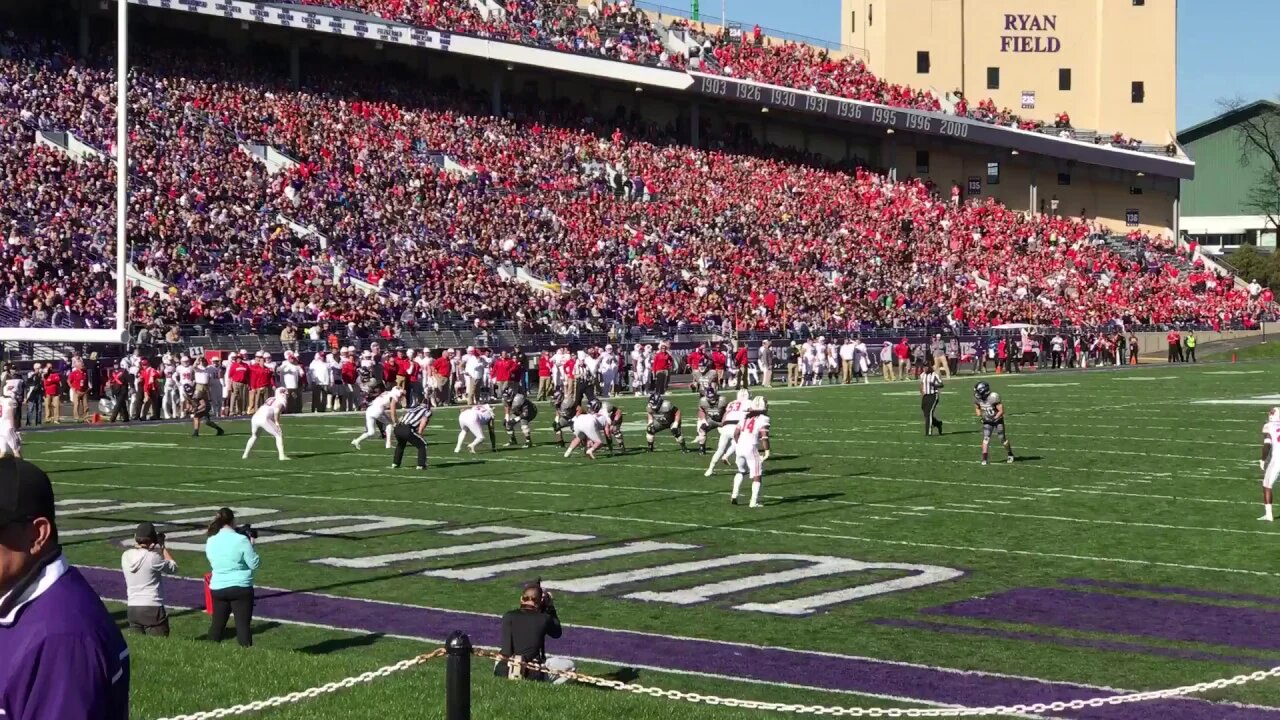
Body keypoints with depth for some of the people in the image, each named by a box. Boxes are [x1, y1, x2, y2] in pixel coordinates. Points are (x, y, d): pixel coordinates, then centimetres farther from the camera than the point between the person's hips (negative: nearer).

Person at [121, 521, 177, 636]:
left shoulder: (126, 556, 3)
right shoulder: (153, 557, -14)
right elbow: (173, 567, 0)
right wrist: (163, 547, 7)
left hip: (132, 609, 6)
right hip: (152, 609, -6)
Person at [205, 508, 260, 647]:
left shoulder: (210, 541, 1)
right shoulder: (241, 540, -14)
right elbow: (255, 564, -10)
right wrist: (251, 544, 1)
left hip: (217, 588, 5)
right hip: (241, 588, -5)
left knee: (217, 624, 16)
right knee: (243, 625, -3)